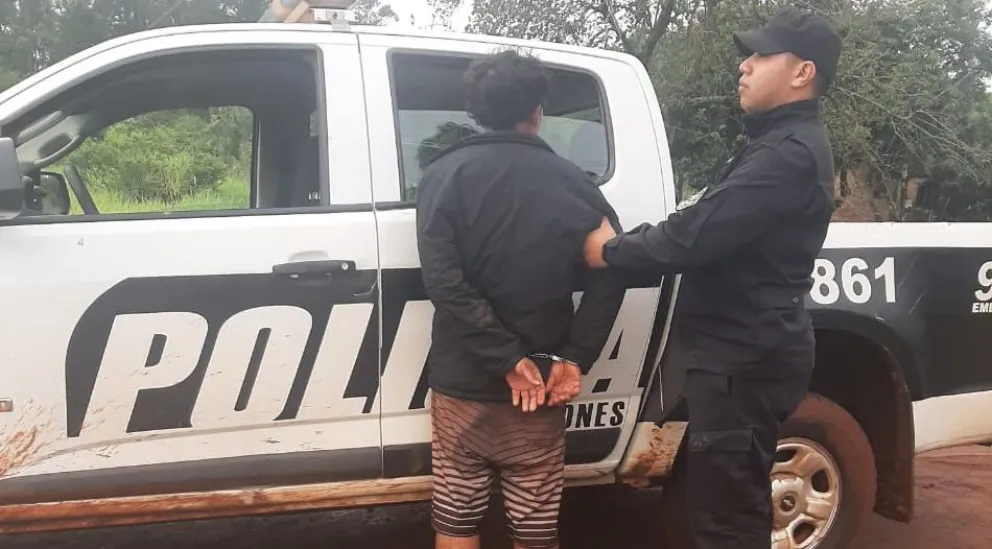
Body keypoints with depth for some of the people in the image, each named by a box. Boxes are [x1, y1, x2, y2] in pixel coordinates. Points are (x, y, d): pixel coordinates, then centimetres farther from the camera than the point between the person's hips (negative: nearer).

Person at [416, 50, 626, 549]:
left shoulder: (445, 174, -4)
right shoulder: (572, 182, 2)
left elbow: (442, 280, -17)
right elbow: (609, 272, -7)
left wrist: (507, 359, -15)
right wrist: (575, 359, -8)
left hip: (463, 380, -1)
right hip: (540, 385, 1)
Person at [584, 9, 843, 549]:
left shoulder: (788, 152, -19)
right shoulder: (781, 144, 18)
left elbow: (697, 235, -25)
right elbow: (711, 224, 16)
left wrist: (612, 250, -9)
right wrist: (629, 239, 3)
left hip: (744, 357, -11)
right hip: (743, 351, 11)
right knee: (733, 501, 21)